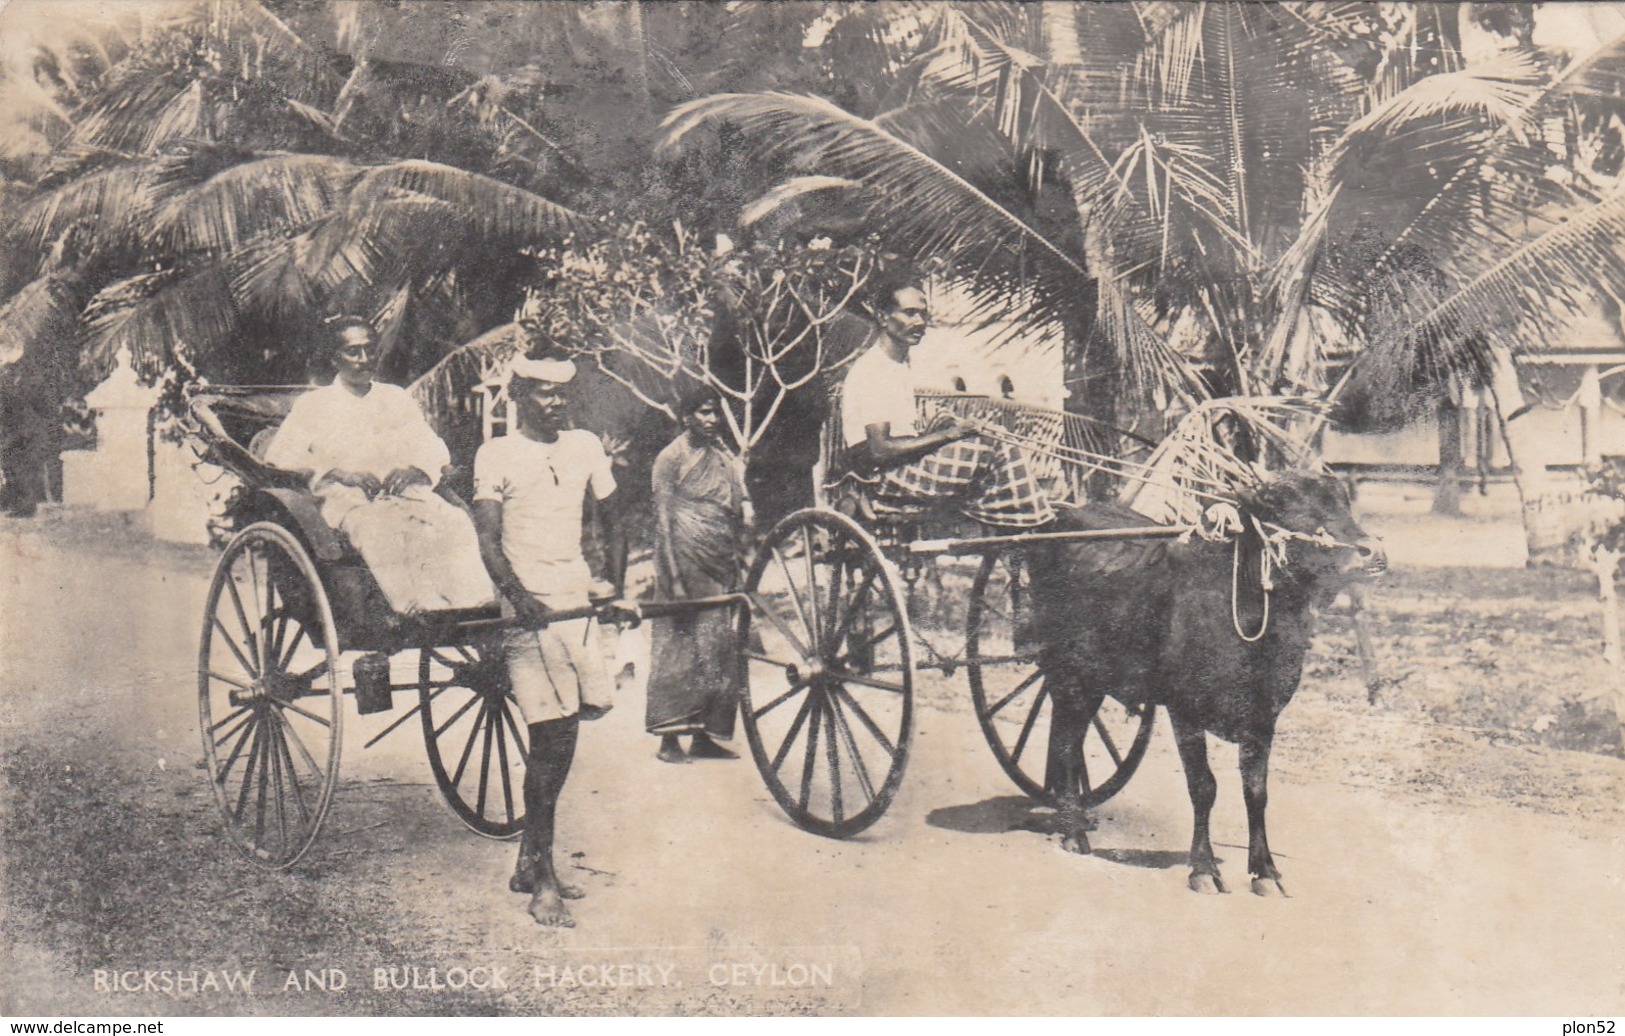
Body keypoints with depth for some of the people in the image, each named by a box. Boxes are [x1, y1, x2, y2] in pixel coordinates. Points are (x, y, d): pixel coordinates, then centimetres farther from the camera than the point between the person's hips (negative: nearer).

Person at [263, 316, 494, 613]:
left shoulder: (396, 397, 27)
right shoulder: (313, 404, 17)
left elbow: (435, 451, 21)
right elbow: (279, 455, 4)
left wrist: (413, 470, -4)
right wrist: (341, 472, -9)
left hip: (405, 492, 3)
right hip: (347, 500, -3)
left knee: (455, 522, -31)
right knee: (380, 531, -40)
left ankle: (474, 608, -45)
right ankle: (422, 613, -52)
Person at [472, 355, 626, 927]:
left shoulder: (585, 447, 12)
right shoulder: (496, 455, -2)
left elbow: (611, 521, 22)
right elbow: (488, 540, -11)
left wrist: (613, 581, 11)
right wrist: (516, 593, -27)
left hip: (577, 598, 5)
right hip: (529, 608, -5)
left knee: (558, 734, 7)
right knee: (554, 735, -9)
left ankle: (530, 862, 22)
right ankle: (541, 883, -2)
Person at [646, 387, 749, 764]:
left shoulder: (726, 457, 15)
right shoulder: (672, 458, -4)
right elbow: (663, 521, -9)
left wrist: (741, 559, 13)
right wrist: (674, 579, -16)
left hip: (721, 567, 7)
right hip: (687, 563, -7)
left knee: (718, 649, 6)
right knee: (680, 648, -6)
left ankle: (703, 736, 13)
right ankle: (669, 739, -2)